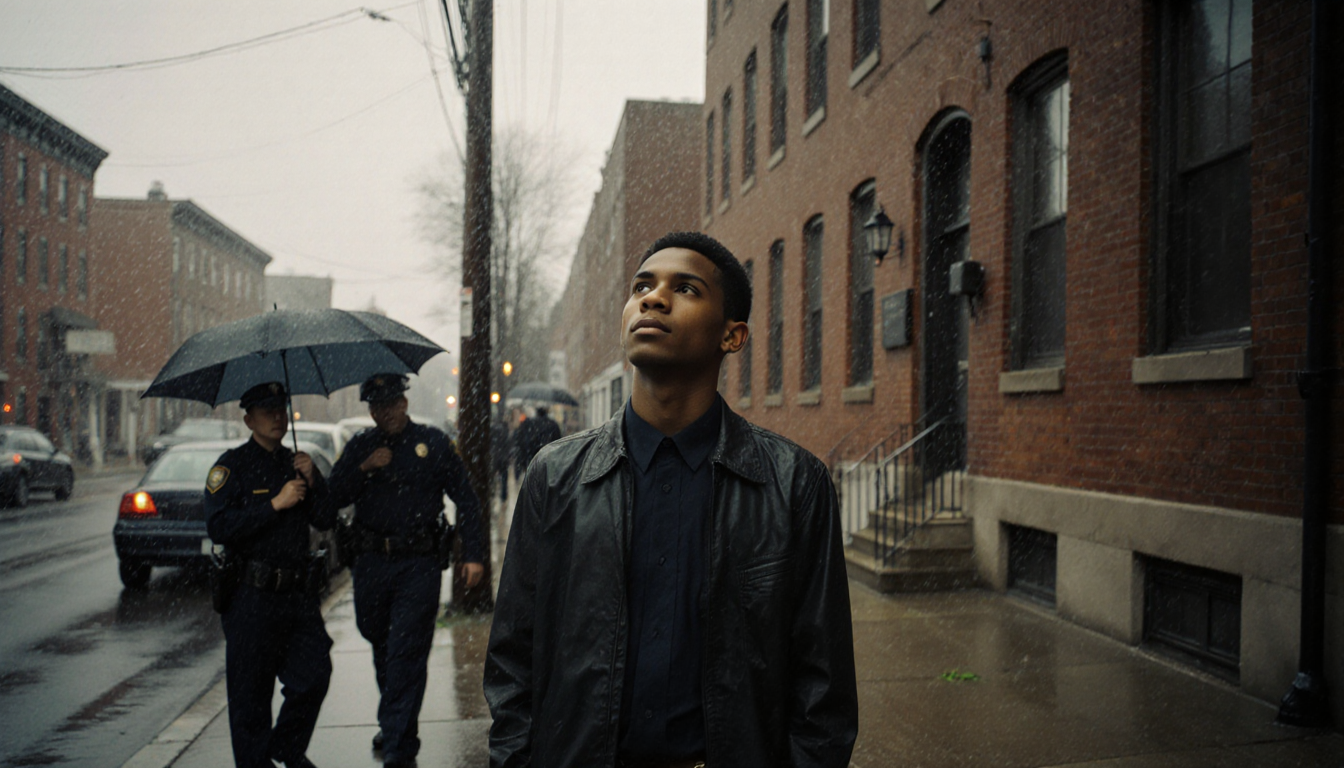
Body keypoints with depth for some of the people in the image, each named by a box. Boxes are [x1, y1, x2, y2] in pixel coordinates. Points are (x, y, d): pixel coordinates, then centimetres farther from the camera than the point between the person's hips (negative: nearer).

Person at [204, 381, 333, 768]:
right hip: (252, 595, -5)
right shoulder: (232, 465, -3)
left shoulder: (296, 463, 14)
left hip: (297, 590, 5)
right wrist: (275, 504, -17)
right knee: (251, 691, 3)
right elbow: (219, 528, -15)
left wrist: (312, 482, -6)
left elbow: (326, 521, 9)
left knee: (315, 674, 5)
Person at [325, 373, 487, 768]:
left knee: (406, 654, -7)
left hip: (419, 564, -4)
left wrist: (474, 554, -2)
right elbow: (334, 499, 5)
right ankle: (395, 725, 39)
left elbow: (465, 499, 3)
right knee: (381, 648, 18)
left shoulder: (434, 443, 2)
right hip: (370, 563, 4)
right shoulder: (359, 447, 10)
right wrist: (363, 469, -11)